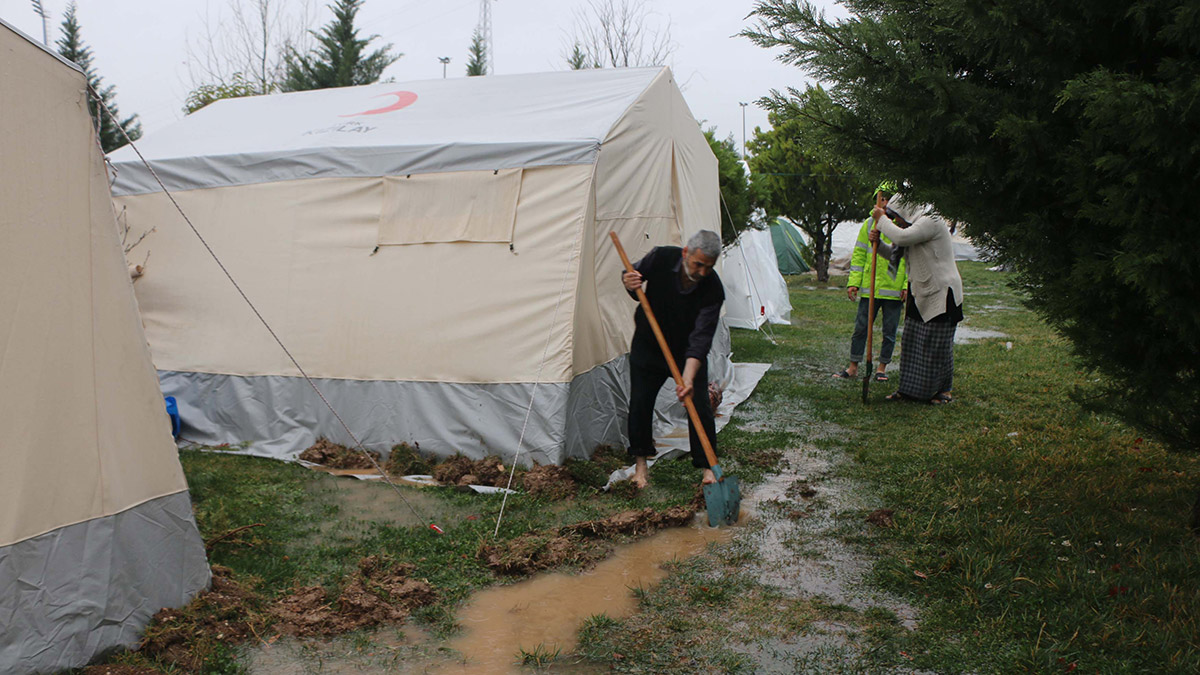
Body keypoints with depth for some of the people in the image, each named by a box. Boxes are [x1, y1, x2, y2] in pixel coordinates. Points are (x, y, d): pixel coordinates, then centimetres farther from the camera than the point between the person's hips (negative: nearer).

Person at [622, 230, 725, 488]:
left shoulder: (713, 289, -27)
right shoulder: (660, 258, -23)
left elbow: (701, 337, -32)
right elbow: (633, 275, -3)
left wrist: (688, 378, -42)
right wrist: (629, 283, -29)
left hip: (688, 352, -1)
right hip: (648, 347, 1)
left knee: (699, 406, -8)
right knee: (640, 403, 0)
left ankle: (708, 467, 8)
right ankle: (640, 463, 18)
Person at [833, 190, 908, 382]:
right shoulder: (870, 224, 6)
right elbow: (859, 255, 9)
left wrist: (908, 285, -6)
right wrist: (853, 282, 2)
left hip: (895, 290, -1)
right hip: (870, 287, 1)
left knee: (889, 331, 7)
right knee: (861, 327, 4)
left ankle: (882, 367, 21)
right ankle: (853, 367, 13)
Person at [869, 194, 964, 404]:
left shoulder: (931, 222, -15)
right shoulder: (916, 226, 15)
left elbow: (901, 237, -29)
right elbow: (895, 253, 22)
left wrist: (882, 220, -14)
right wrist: (878, 242, 3)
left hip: (941, 293, -9)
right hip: (921, 294, 9)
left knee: (939, 344, -2)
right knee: (911, 340, 8)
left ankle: (945, 390, 11)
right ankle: (908, 388, 16)